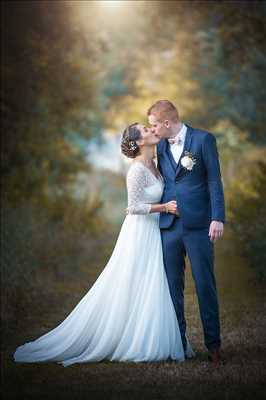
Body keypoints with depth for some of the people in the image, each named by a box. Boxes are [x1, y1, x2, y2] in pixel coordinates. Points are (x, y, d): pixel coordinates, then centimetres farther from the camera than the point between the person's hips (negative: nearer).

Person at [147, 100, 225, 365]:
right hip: (168, 225, 5)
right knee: (173, 286, 7)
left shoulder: (203, 139, -3)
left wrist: (217, 218, -14)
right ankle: (177, 343, 15)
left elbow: (214, 181, -6)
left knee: (205, 284, 0)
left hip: (198, 224, -5)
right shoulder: (161, 147, 12)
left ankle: (213, 344, 9)